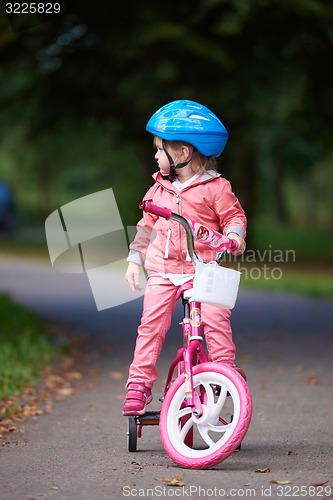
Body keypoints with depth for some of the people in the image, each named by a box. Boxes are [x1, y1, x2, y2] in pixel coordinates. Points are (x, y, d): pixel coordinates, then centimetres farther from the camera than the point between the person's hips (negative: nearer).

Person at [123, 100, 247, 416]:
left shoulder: (215, 187, -3)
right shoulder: (159, 188, 12)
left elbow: (233, 215, 4)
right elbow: (147, 225, 19)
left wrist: (234, 234, -17)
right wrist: (135, 260, 16)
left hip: (202, 268, -3)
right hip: (162, 271, 3)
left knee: (215, 316, -20)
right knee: (151, 324, -6)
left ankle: (224, 369, -3)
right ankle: (139, 384, 0)